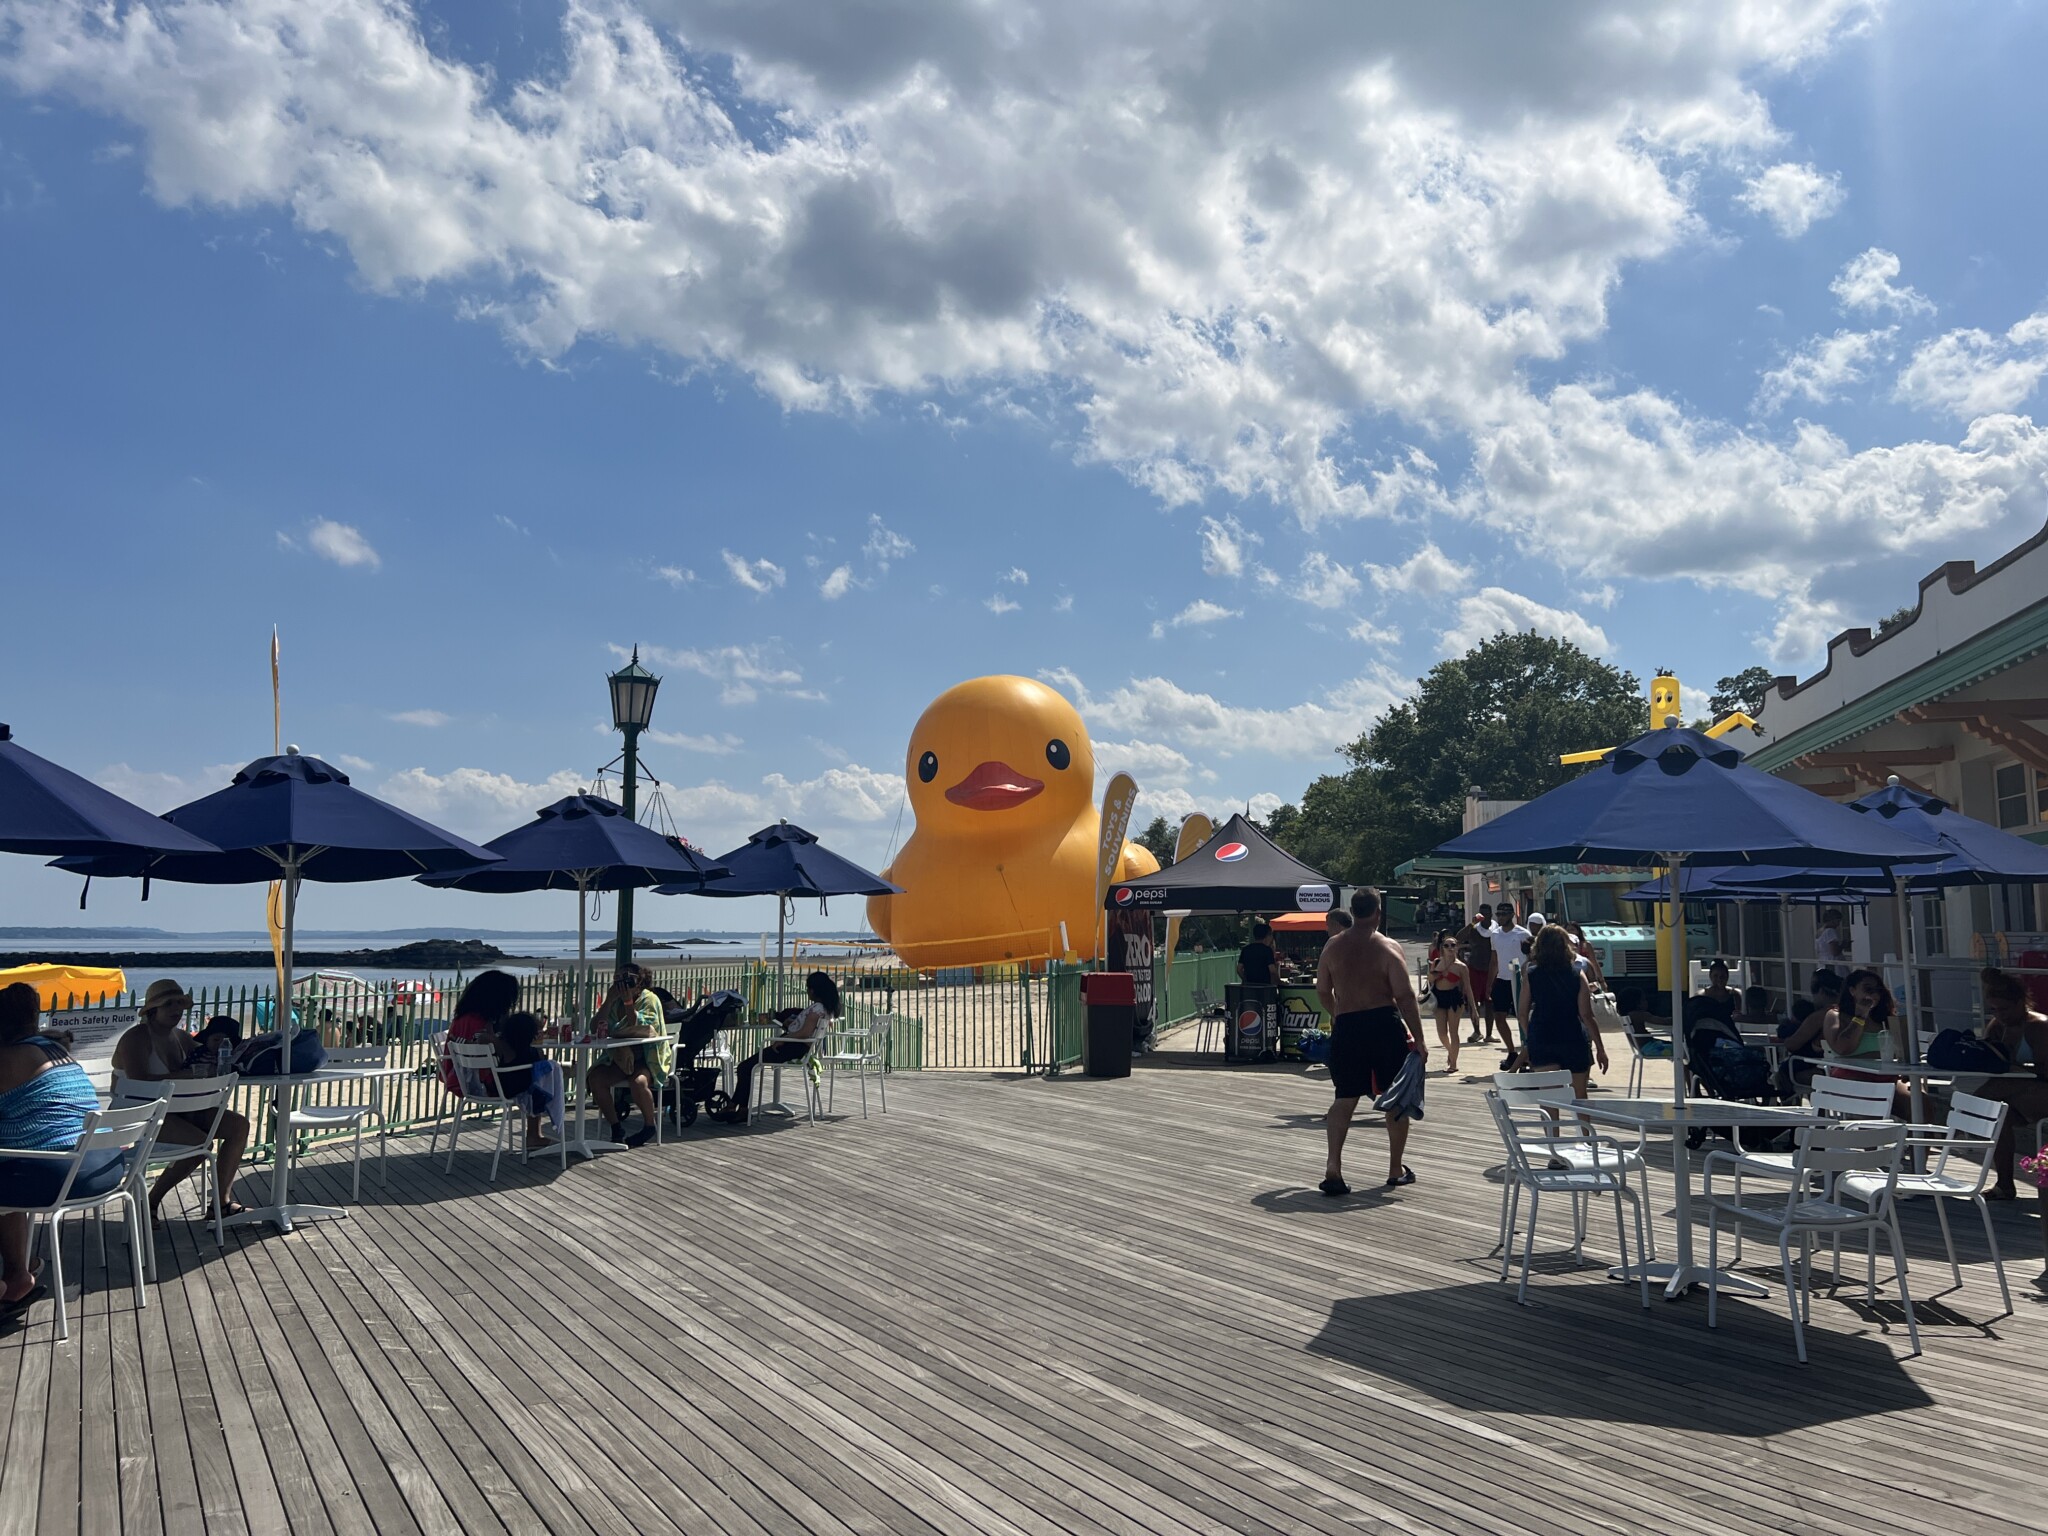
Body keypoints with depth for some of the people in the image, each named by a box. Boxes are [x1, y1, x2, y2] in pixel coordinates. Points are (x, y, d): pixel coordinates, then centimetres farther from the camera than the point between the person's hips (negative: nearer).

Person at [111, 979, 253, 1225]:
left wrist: (212, 1049, -6)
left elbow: (206, 1063, 17)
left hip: (177, 1109, 8)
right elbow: (139, 1084, -25)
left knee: (239, 1125, -8)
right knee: (200, 1142, -30)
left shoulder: (180, 1037, 13)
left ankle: (222, 1202, -5)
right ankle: (150, 1202, -9)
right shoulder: (136, 1039, -11)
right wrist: (185, 1075, -30)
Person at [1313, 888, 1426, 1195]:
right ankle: (1396, 1170, 21)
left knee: (1344, 1099, 8)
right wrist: (1419, 1039, -7)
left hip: (1347, 1028, 3)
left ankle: (1333, 1167, -7)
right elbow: (1405, 996, -12)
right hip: (1384, 1024, -3)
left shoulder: (1333, 947, 5)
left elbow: (1322, 990, 15)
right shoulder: (1388, 948, -7)